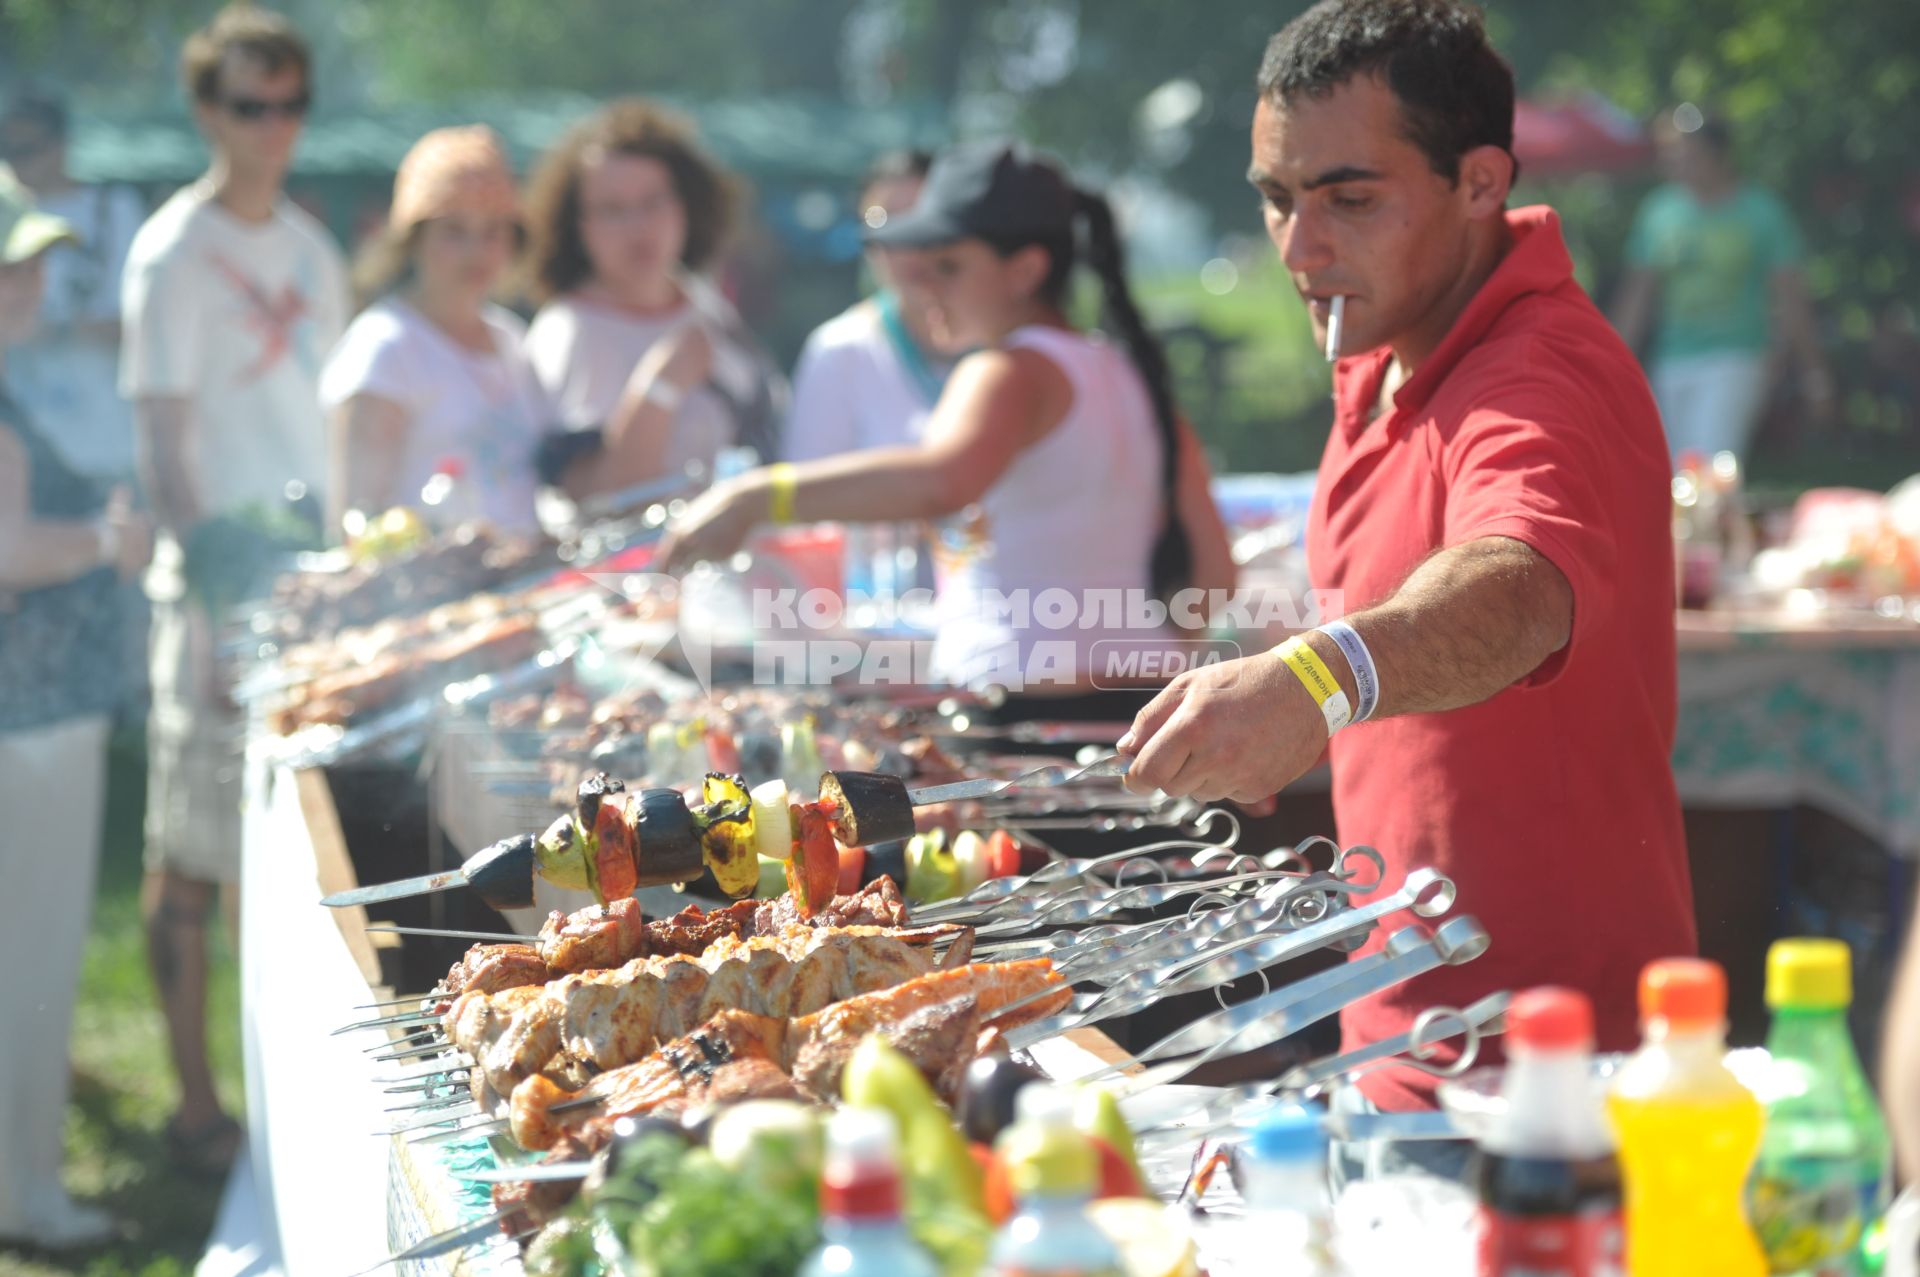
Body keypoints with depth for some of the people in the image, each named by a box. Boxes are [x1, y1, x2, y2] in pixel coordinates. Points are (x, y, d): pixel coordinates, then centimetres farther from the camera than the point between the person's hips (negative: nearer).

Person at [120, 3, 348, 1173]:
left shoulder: (310, 246, 12)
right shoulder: (173, 254, -8)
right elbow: (163, 439, -11)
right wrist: (215, 580, -18)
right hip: (218, 588, -7)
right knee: (193, 857, 0)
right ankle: (198, 1106, 7)